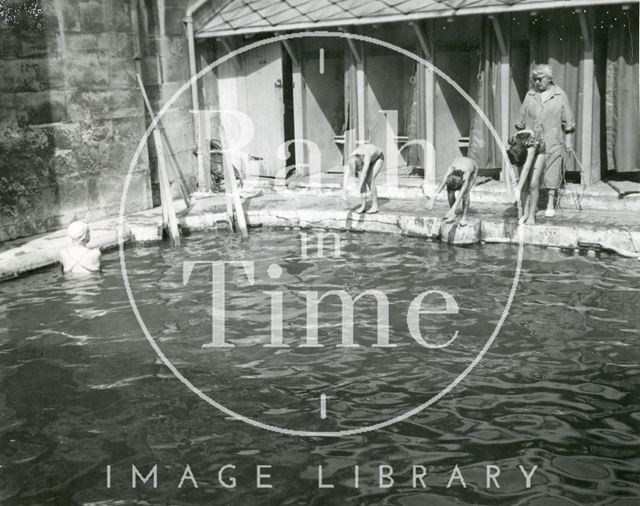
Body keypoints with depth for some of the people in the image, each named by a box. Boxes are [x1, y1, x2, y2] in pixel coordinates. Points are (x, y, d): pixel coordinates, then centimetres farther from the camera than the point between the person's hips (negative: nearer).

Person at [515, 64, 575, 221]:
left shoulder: (559, 96, 2)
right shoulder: (530, 96, 7)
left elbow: (568, 121, 6)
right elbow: (522, 120, 14)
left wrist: (569, 141, 4)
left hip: (553, 143, -1)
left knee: (552, 176, 7)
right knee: (532, 179, -5)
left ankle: (551, 204, 23)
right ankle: (532, 206, 4)